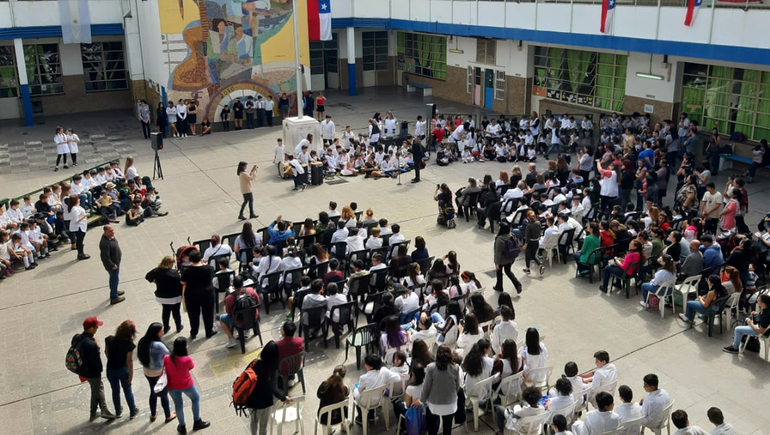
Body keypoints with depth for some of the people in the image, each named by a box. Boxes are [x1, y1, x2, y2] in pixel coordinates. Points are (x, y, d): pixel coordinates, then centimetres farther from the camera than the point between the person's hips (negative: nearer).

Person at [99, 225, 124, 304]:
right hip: (112, 264, -9)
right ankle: (114, 298, 22)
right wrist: (112, 265, -24)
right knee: (115, 279, 7)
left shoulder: (111, 237, -6)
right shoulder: (104, 243, -35)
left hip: (116, 262, 9)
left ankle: (114, 291, 50)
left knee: (113, 278, 28)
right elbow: (105, 257, -32)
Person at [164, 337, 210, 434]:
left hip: (172, 386, 3)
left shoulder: (166, 358, -18)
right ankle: (197, 422, 34)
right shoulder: (187, 359, -28)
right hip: (186, 385, -3)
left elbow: (163, 369, -1)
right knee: (196, 398, 24)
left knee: (178, 405, 22)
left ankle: (182, 427, 38)